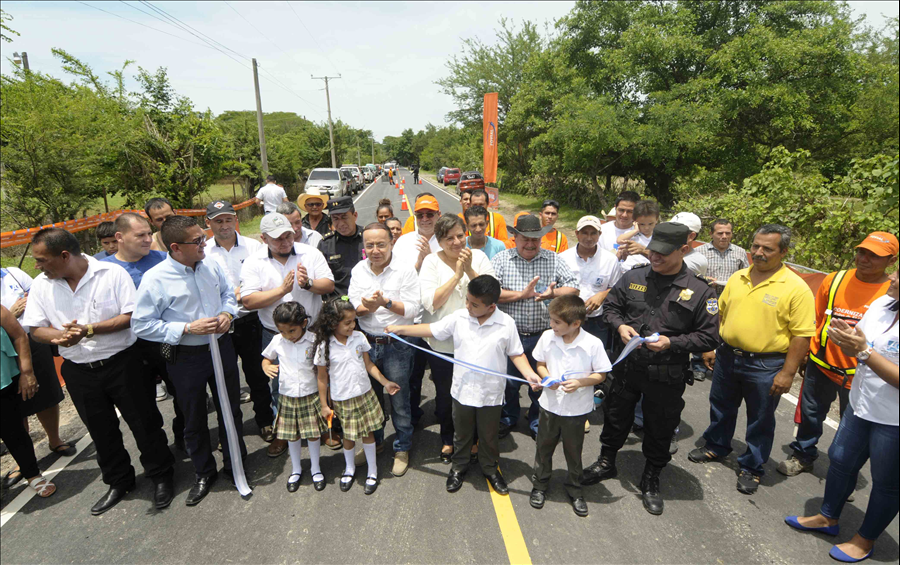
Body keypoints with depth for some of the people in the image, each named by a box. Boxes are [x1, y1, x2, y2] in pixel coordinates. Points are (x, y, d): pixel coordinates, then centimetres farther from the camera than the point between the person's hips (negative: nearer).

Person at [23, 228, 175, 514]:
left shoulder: (112, 273, -12)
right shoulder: (41, 285, 1)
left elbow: (131, 316, -14)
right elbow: (36, 329, 2)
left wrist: (89, 329, -23)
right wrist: (61, 336, -19)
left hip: (121, 363, -4)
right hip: (78, 371, 4)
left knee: (144, 423, 6)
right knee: (102, 431, 18)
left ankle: (161, 476, 26)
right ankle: (119, 482, 38)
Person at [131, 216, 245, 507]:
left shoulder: (211, 266, -5)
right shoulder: (155, 279, -18)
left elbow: (228, 292, 13)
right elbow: (141, 325, -14)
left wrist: (227, 313, -7)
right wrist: (187, 328, -22)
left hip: (221, 348, 4)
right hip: (186, 358, -3)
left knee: (231, 409, 17)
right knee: (194, 419, 14)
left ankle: (235, 464, 39)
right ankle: (204, 474, 37)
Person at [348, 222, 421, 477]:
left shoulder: (405, 270, -11)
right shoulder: (358, 270, 3)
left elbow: (412, 310, -14)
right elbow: (353, 306, 0)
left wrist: (386, 302, -27)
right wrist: (367, 307, -22)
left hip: (396, 345, -4)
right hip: (367, 342, 4)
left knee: (399, 400, 8)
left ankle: (402, 449, 28)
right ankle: (373, 441, 41)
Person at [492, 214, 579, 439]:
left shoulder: (553, 260, 3)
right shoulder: (501, 259, -3)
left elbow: (574, 287, 0)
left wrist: (553, 293, -20)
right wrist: (522, 294, -18)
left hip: (543, 336, 1)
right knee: (509, 382, 16)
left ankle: (537, 422, 39)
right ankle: (508, 418, 41)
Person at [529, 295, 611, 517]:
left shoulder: (593, 344, -20)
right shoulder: (547, 337, -12)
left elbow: (601, 374, -8)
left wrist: (581, 382, -25)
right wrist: (548, 377, -18)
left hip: (577, 409, -2)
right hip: (550, 405, 2)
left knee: (574, 452, 18)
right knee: (543, 447, 18)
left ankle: (575, 490, 41)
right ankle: (539, 485, 41)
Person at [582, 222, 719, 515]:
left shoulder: (700, 292, -9)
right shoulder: (633, 278, -2)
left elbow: (709, 337, -6)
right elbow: (610, 306, 10)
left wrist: (672, 342, -20)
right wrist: (620, 326, -10)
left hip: (667, 377, -2)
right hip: (627, 367, 2)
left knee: (660, 431, 14)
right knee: (616, 417, 19)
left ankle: (650, 481, 38)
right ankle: (606, 463, 44)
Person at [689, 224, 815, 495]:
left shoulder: (796, 288, -13)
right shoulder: (738, 278, 4)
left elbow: (802, 335, -14)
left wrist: (787, 373, -16)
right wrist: (711, 348, 11)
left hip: (766, 366, -5)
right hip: (727, 356, 5)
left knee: (760, 420, 11)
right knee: (721, 407, 20)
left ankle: (752, 468, 29)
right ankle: (716, 446, 42)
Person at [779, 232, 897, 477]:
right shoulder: (835, 280, -3)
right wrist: (804, 355, 7)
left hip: (859, 376, -2)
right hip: (820, 365, 2)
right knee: (811, 414, 17)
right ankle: (803, 456, 38)